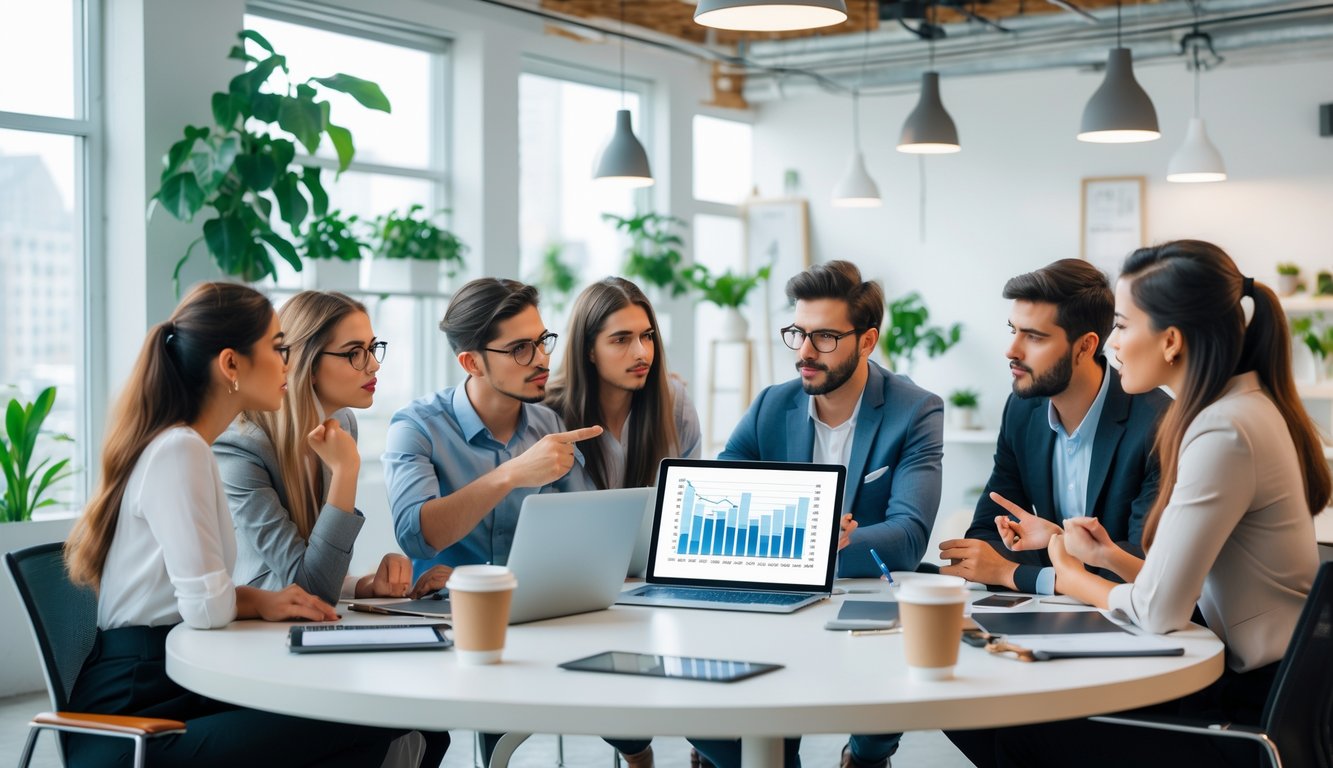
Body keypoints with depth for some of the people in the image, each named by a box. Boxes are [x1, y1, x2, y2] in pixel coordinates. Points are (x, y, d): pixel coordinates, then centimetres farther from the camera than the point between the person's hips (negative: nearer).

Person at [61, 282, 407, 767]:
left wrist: (258, 600, -1)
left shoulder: (182, 445, 15)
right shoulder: (179, 451, -15)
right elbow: (207, 608, -20)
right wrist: (259, 602, 0)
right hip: (136, 716, -9)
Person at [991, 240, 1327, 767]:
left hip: (1259, 718, -9)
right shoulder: (1248, 406, 11)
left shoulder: (1224, 433, -21)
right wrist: (1112, 559, 1)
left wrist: (1070, 576, -3)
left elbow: (1158, 611, -21)